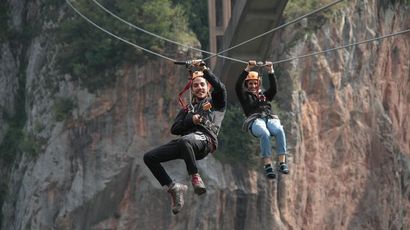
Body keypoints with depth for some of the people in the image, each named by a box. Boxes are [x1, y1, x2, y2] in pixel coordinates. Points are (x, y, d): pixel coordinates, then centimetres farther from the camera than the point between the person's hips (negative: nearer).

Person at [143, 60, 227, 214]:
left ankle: (195, 177, -29)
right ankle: (174, 188, -8)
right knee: (149, 157, -11)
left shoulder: (215, 102, 21)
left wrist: (204, 70, -10)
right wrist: (190, 120, 1)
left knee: (184, 140, -43)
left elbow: (220, 88, -3)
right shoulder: (187, 109, 33)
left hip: (204, 140, -6)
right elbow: (174, 129, 19)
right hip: (186, 140, 6)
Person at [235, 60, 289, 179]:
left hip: (270, 118, 3)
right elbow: (238, 86, 8)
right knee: (265, 134, -38)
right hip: (255, 120, -3)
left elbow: (274, 88, 17)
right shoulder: (245, 96, 26)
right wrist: (247, 69, 1)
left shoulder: (265, 95, 34)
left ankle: (282, 163, -41)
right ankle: (268, 165, -45)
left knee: (279, 130, -34)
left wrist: (270, 72, 5)